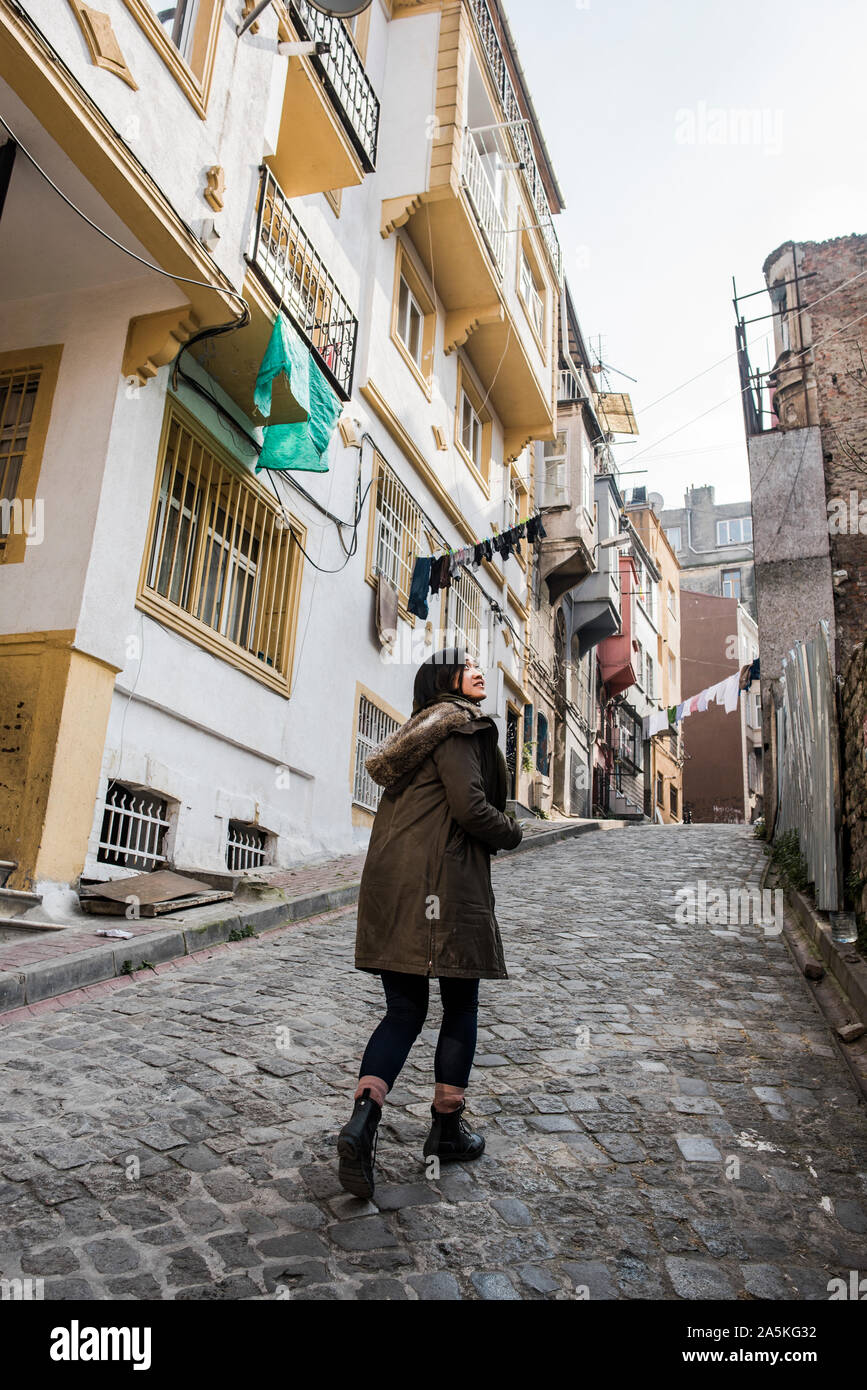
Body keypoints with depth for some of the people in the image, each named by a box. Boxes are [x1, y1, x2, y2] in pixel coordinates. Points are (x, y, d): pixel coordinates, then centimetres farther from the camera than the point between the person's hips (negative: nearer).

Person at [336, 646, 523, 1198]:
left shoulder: (420, 729, 22)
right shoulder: (458, 726, -6)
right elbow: (470, 806, -17)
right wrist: (513, 832, 1)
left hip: (391, 883, 8)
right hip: (443, 883, -8)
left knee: (405, 1009, 9)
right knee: (461, 1006, 9)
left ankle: (363, 1118, -8)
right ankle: (447, 1128, 20)